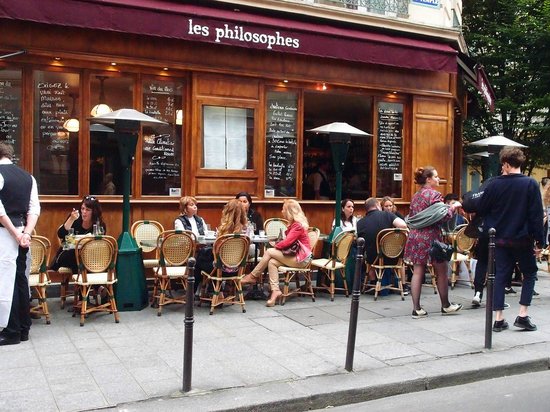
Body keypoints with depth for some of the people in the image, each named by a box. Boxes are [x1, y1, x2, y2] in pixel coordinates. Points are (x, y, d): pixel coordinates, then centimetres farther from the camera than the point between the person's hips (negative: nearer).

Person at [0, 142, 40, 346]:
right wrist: (26, 233, -4)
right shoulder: (28, 177, 11)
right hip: (21, 232, 7)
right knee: (20, 279, 12)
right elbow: (35, 209, 5)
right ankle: (23, 329, 18)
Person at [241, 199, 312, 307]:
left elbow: (287, 242, -20)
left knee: (269, 252, -15)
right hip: (295, 255, 9)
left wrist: (276, 246, -3)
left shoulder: (298, 225, -16)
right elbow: (288, 241, 15)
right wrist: (278, 244, -2)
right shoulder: (294, 224, 15)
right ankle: (275, 290, -21)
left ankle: (253, 276, -1)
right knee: (272, 262, -13)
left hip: (301, 258, -9)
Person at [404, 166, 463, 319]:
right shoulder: (434, 194, -10)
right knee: (442, 271, 9)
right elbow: (442, 216, -16)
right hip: (430, 236, -7)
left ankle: (416, 309, 2)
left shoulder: (416, 196, 13)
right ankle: (445, 305, 22)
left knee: (418, 272, 4)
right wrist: (453, 207, -1)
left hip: (416, 236, 7)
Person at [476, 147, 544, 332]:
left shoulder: (494, 184, -4)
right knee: (530, 273, 16)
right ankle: (523, 315, 8)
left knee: (500, 276, 9)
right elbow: (537, 216, -9)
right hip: (522, 239, -2)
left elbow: (481, 210, 1)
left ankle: (499, 319, 9)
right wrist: (539, 242, -4)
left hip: (500, 239, 2)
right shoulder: (530, 184, -10)